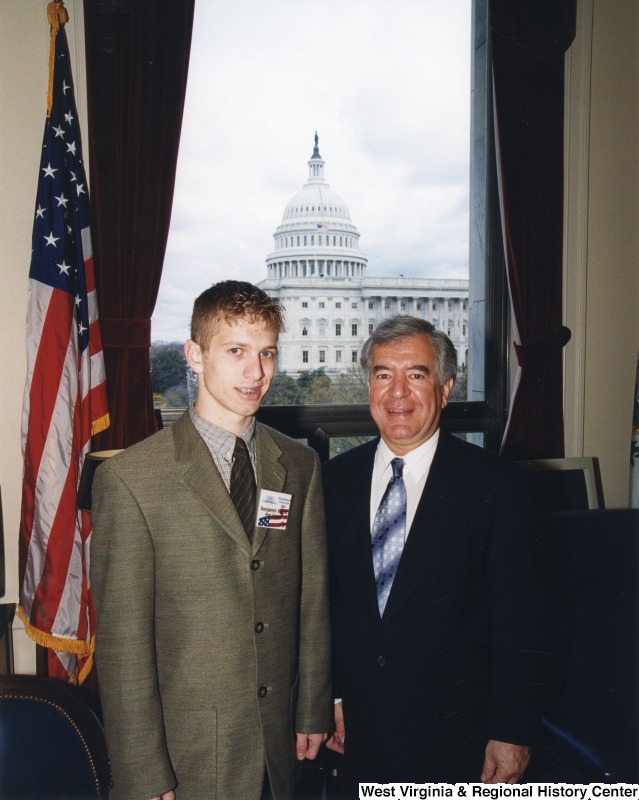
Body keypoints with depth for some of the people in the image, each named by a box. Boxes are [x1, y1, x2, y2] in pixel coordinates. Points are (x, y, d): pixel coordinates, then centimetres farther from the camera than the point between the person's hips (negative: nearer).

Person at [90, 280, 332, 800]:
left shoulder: (301, 466, 1)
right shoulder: (131, 479, -14)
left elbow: (313, 597, 6)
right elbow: (121, 640, -12)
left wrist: (313, 713, 7)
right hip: (188, 755, -4)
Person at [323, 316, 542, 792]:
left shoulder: (495, 485, -12)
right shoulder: (336, 479, 0)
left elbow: (516, 622, -9)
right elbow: (324, 598, 6)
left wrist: (512, 734, -8)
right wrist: (328, 697, 5)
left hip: (455, 735, -3)